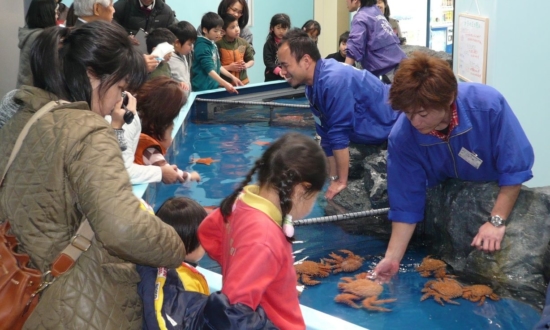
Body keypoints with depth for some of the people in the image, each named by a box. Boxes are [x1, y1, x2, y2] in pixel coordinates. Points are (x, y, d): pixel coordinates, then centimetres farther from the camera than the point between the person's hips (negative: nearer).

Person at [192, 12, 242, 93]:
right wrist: (225, 84, -31)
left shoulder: (213, 44, 10)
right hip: (203, 89, -8)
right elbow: (209, 70, -24)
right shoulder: (202, 47, -16)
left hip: (213, 86, 8)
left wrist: (232, 77, 14)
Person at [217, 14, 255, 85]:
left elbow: (251, 60, 12)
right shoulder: (218, 45, -13)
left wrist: (246, 65, -8)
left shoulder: (243, 43, 2)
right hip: (224, 84, -4)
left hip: (242, 82, 4)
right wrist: (229, 68, -19)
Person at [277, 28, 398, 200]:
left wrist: (341, 181, -21)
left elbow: (339, 134, -28)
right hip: (374, 136, 9)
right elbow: (328, 136, 5)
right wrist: (334, 179, 5)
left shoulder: (334, 80, -31)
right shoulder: (313, 87, -2)